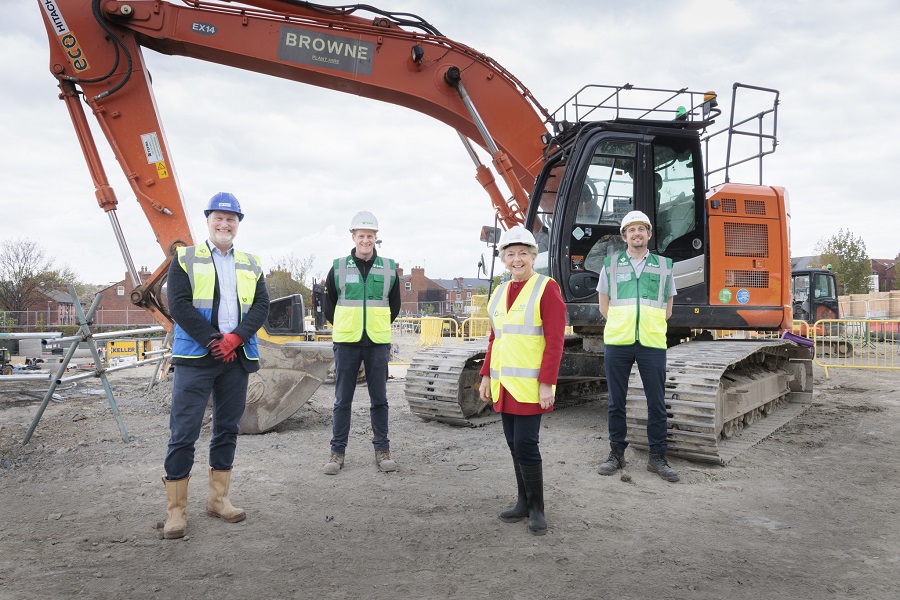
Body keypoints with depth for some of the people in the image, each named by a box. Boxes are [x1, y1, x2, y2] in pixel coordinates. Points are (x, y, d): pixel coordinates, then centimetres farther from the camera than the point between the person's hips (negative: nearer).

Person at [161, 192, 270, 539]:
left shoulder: (251, 265, 13)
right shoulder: (185, 259, 4)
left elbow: (261, 306, 4)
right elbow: (178, 305, -7)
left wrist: (235, 338, -12)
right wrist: (213, 341, -14)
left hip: (237, 357, 4)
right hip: (195, 357, -4)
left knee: (227, 429, 10)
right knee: (184, 432, -4)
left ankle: (218, 499, 22)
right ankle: (176, 510, 5)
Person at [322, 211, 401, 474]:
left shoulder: (389, 268, 4)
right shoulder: (338, 267, 2)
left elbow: (394, 306, 16)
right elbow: (329, 306, 12)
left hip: (378, 343, 1)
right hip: (346, 343, 0)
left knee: (379, 400, 7)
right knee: (342, 400, 5)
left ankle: (382, 449, 17)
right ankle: (337, 451, 15)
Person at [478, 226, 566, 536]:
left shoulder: (546, 288, -7)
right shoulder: (499, 293, 13)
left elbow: (555, 339, -12)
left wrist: (547, 383, -17)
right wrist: (486, 376, 12)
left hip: (530, 386, -6)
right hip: (503, 384, 6)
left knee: (525, 445, -6)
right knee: (514, 445, 12)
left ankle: (536, 508, 11)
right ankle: (524, 502, 26)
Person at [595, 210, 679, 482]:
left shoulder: (664, 265, 10)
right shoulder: (611, 265, 8)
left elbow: (667, 310, 14)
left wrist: (647, 327, 7)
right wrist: (622, 326, 7)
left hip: (652, 344, 0)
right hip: (617, 343, 0)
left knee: (656, 403, 3)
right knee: (616, 402, 6)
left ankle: (657, 457, 15)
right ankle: (617, 453, 18)